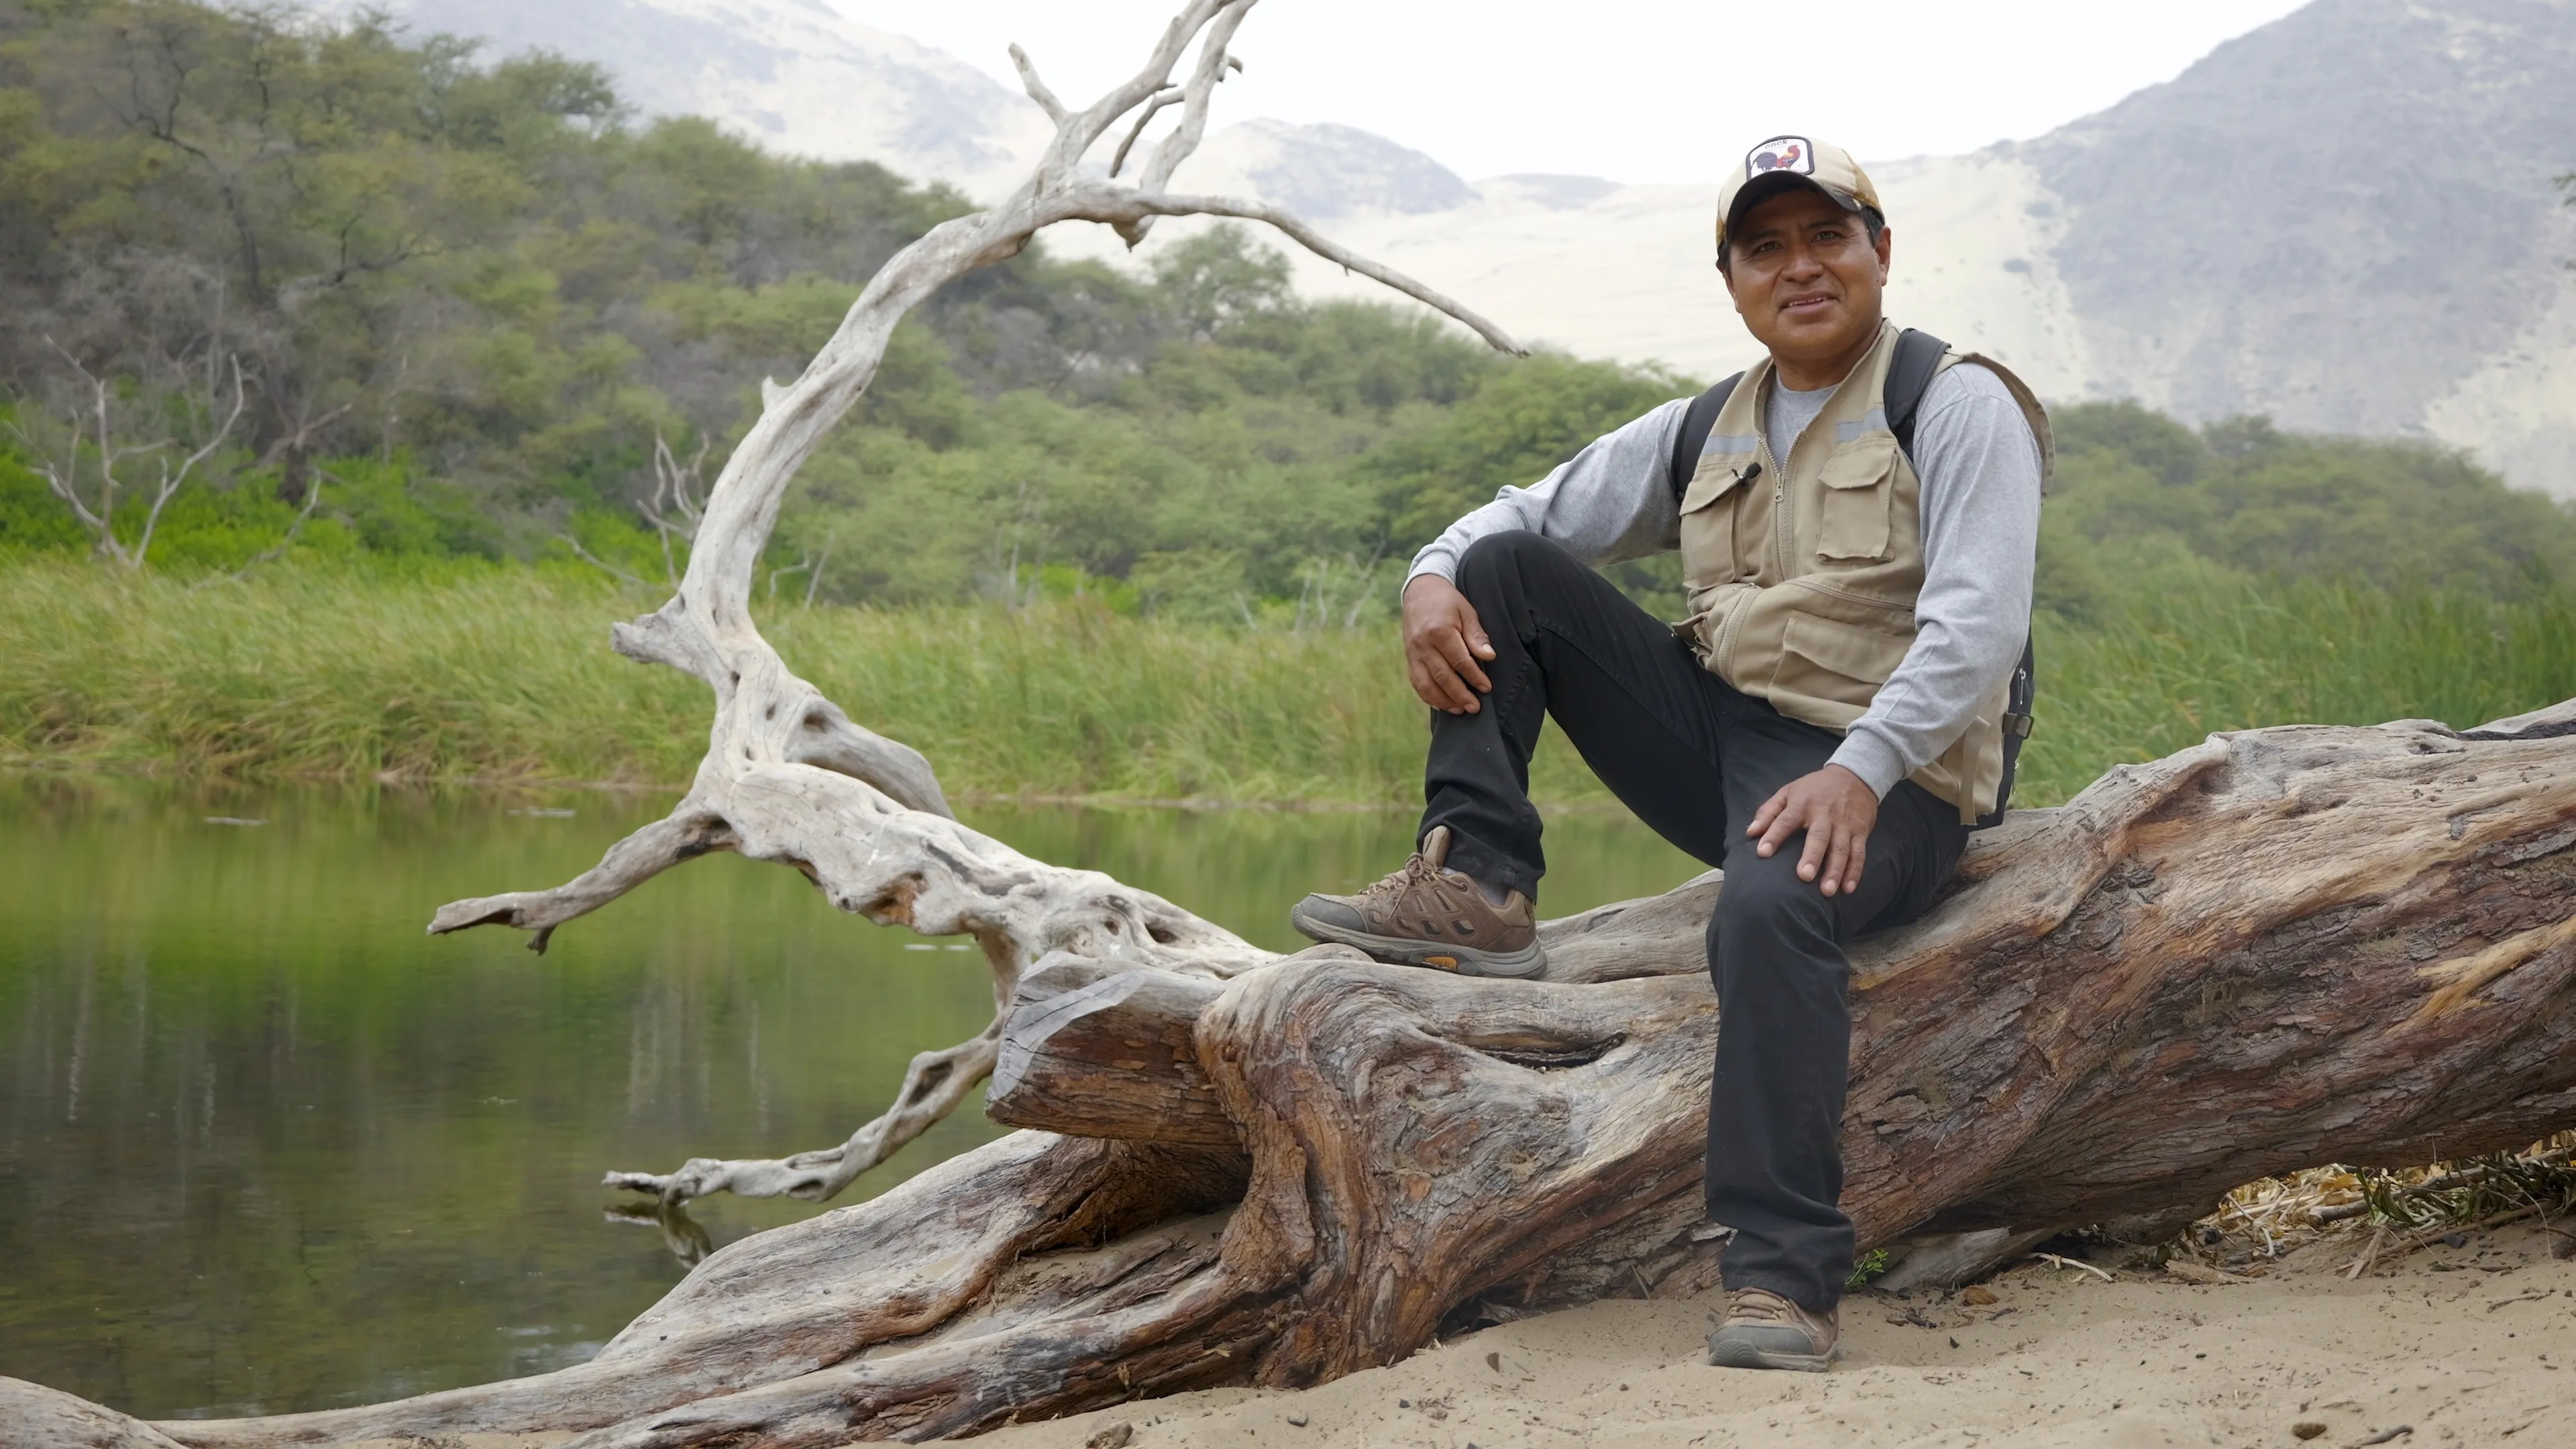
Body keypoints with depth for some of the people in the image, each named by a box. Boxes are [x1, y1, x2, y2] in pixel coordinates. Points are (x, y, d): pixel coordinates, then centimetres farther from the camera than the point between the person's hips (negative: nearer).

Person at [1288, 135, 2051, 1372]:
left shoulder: (1957, 409, -3)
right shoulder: (1700, 434, 16)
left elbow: (1976, 626, -16)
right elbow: (1529, 515, 18)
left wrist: (1857, 770, -31)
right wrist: (1433, 576, -6)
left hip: (1882, 774, -6)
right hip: (1716, 738, 7)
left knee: (1772, 910, -40)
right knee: (1504, 569, -1)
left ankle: (1785, 1278, -36)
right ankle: (1476, 890, -12)